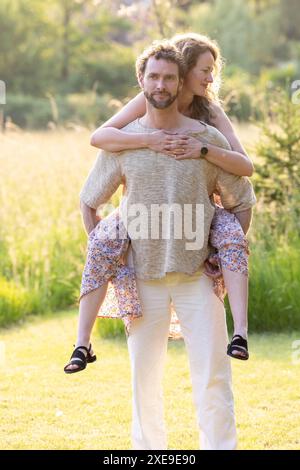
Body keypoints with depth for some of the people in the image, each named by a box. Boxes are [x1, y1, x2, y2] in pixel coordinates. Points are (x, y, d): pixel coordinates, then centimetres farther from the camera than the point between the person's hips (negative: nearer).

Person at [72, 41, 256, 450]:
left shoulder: (208, 139, 0)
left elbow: (240, 201, 10)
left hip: (198, 277, -1)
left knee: (213, 377, -4)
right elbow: (89, 202, 14)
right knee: (145, 378, 8)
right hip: (142, 278, 1)